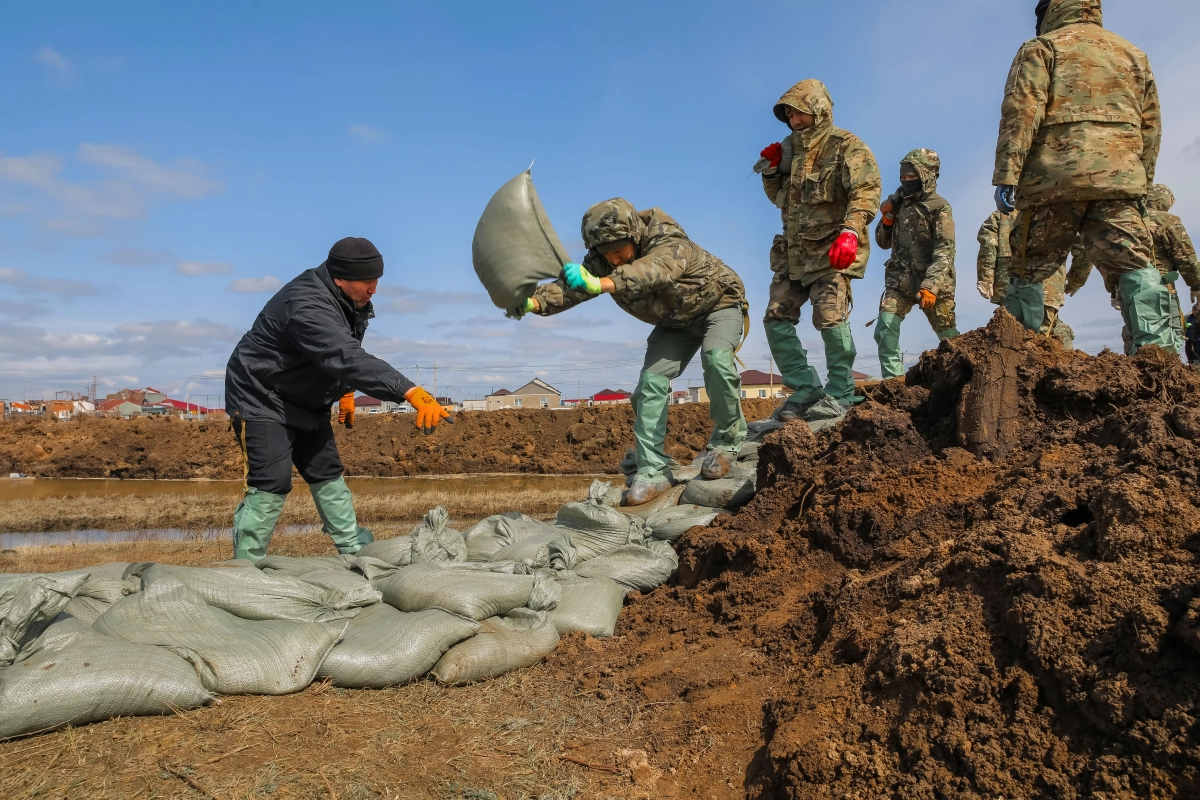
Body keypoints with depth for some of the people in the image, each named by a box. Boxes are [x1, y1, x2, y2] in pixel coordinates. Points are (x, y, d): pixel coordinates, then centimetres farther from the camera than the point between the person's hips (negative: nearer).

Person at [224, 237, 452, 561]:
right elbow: (349, 359, -48)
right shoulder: (307, 307, -34)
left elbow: (346, 354, 14)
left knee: (328, 475, 11)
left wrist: (346, 392, 10)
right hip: (261, 400, -9)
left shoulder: (350, 301, -4)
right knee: (271, 485, -13)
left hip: (305, 401, 9)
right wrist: (411, 392, -55)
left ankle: (356, 551, 21)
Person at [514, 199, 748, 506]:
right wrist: (533, 301, -52)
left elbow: (653, 270, -57)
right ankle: (653, 471, -11)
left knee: (715, 358, -33)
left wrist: (600, 284, -72)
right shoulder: (601, 261, -17)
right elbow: (568, 286, -31)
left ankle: (728, 440, -11)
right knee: (652, 380, -13)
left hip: (719, 304, -5)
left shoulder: (669, 242, -36)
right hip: (676, 322, 5)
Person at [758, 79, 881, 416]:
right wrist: (772, 169, 8)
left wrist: (850, 232, -32)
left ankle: (840, 393, -5)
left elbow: (866, 191, -17)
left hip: (831, 251, -7)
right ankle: (805, 387, 9)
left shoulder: (846, 146, -4)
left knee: (830, 318, -17)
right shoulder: (792, 150, 18)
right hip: (793, 252, 8)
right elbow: (778, 196, 28)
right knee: (776, 318, 1)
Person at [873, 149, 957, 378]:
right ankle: (892, 380, -12)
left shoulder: (939, 207, -6)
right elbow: (884, 243, 19)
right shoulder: (899, 204, 11)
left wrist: (930, 286, -27)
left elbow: (945, 252, -15)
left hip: (933, 283, -4)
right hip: (900, 281, 4)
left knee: (949, 338, 6)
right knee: (885, 329, -15)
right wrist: (886, 220, -1)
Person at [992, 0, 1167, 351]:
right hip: (1120, 180, 4)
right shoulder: (1134, 55, 26)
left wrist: (1006, 175, -11)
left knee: (1027, 269, 5)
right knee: (1135, 267, -3)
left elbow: (1021, 111, -6)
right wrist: (1141, 180, 23)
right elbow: (1151, 126, 21)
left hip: (1054, 180, -3)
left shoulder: (1041, 48, 10)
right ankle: (1157, 351, -17)